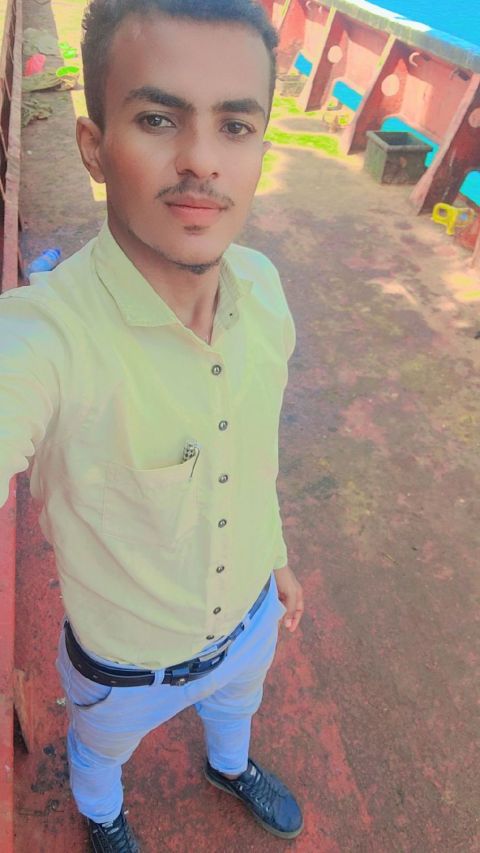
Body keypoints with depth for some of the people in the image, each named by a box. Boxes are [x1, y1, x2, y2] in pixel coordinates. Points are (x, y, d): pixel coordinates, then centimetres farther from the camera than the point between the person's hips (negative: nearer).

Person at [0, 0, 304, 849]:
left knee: (236, 705, 37)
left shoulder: (261, 285, -19)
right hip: (124, 666, -3)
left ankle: (228, 766, 75)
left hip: (250, 619, 4)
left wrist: (276, 555, 10)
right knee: (101, 749, 32)